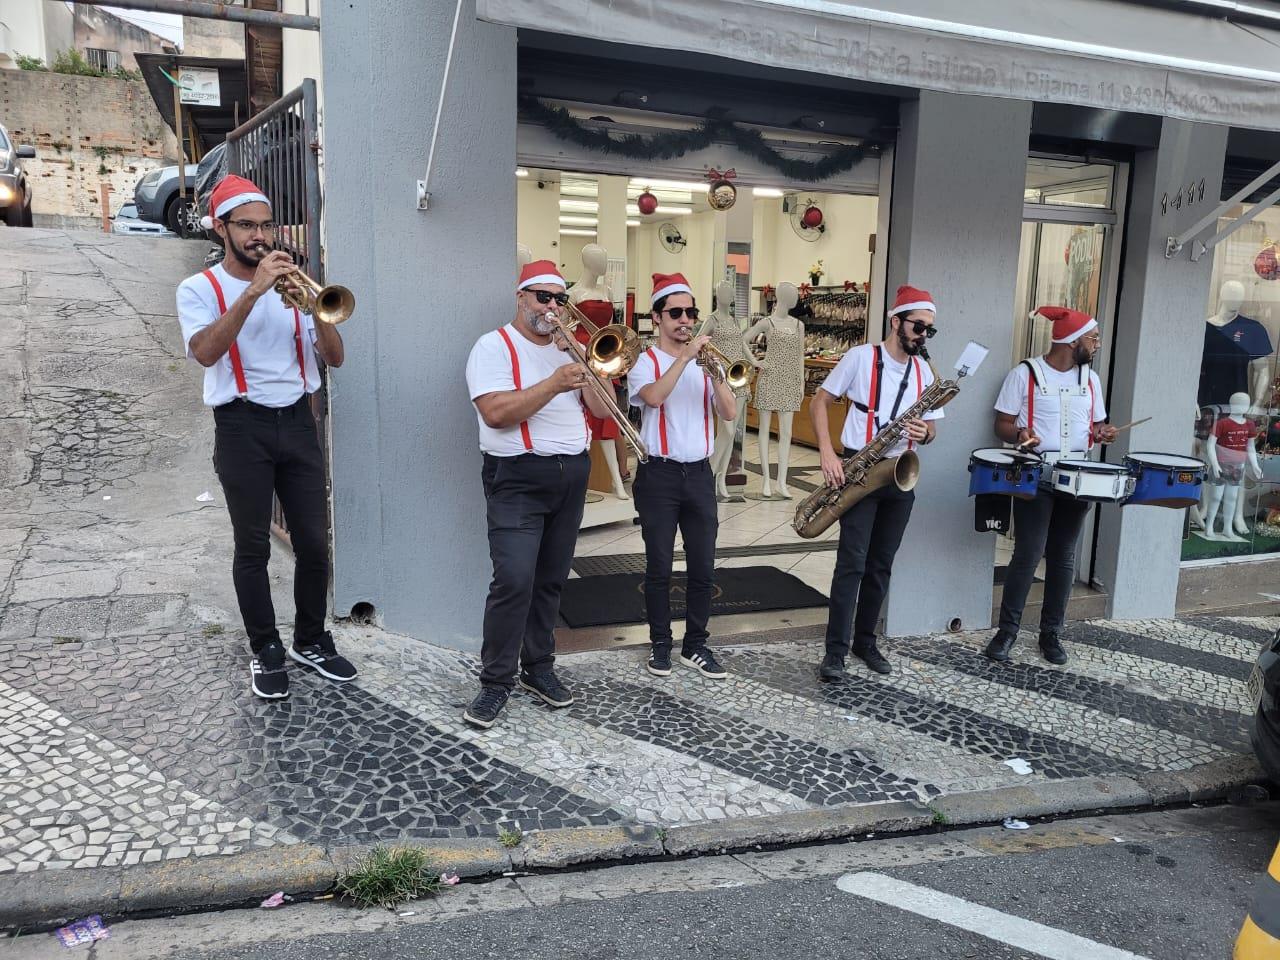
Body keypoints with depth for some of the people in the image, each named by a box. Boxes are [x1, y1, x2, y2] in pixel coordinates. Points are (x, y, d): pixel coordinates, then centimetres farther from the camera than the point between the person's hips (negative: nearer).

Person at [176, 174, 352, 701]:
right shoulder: (199, 288, -2)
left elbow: (334, 358, 3)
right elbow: (204, 352, -22)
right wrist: (253, 291, -27)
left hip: (297, 421, 4)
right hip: (242, 427, -3)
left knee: (313, 542, 6)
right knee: (253, 547, 4)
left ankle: (311, 641, 23)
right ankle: (266, 651, 19)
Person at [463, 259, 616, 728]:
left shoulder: (569, 349, 16)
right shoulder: (495, 346, -3)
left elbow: (602, 409, 8)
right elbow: (495, 412, -18)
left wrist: (582, 358, -4)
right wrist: (554, 384, -23)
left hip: (572, 475, 6)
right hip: (519, 478, -6)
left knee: (550, 580, 10)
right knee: (514, 580, -13)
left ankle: (538, 667, 22)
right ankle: (496, 682, -1)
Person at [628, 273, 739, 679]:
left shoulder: (704, 361, 10)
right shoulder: (644, 361, -1)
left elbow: (730, 412, -2)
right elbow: (654, 397, -24)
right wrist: (685, 356, -24)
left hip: (700, 474, 4)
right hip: (659, 475, -4)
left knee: (703, 568, 6)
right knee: (659, 567, 4)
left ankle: (696, 645, 18)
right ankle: (660, 643, 18)